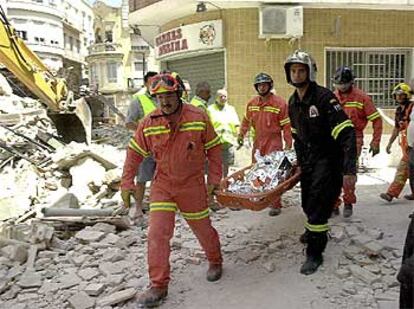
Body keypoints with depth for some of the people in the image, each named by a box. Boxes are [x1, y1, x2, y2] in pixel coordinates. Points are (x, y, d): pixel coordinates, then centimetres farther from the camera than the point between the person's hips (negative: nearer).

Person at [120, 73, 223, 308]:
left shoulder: (198, 118, -11)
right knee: (157, 233, -5)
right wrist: (127, 184, 2)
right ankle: (159, 286, 9)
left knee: (203, 228, 14)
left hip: (192, 185, -1)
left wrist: (214, 179, -3)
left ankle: (215, 262, 43)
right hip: (162, 185, 1)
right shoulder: (149, 123, -8)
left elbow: (213, 148, -2)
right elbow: (135, 153, 3)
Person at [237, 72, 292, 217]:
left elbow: (286, 125, -8)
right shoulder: (252, 103, 7)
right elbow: (246, 121, 20)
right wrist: (241, 135, 12)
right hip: (258, 142, 6)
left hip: (274, 142, -5)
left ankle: (276, 204, 2)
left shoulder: (280, 103, -9)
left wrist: (288, 144, -10)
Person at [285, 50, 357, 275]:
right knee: (307, 201, 21)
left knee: (318, 203, -7)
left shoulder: (324, 97, -20)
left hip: (328, 158, -7)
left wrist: (349, 168, -31)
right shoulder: (293, 102, 5)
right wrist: (300, 161, 19)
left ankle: (315, 253, 8)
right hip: (308, 160, 7)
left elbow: (346, 132, -26)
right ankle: (314, 230, 49)